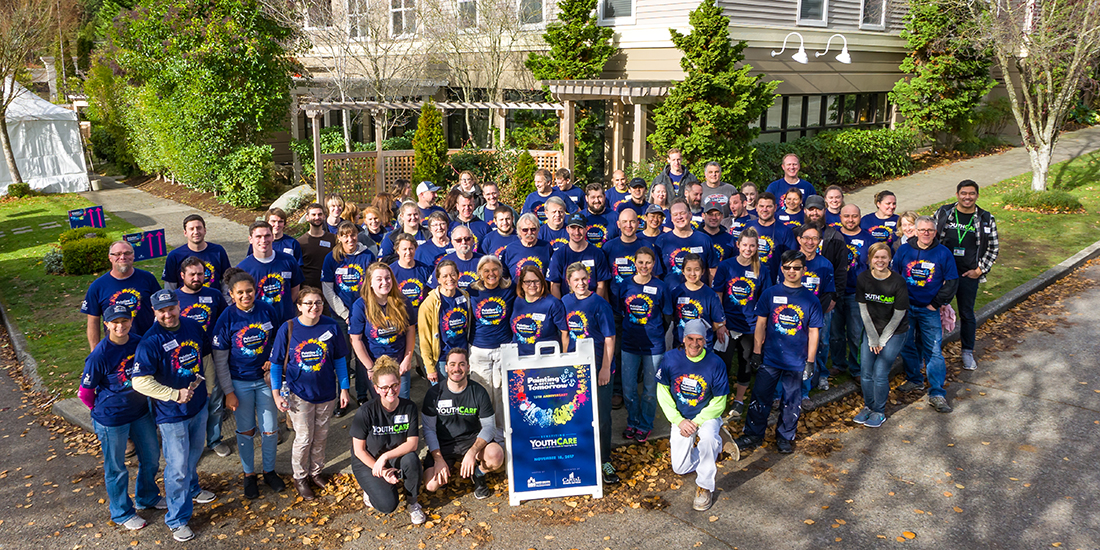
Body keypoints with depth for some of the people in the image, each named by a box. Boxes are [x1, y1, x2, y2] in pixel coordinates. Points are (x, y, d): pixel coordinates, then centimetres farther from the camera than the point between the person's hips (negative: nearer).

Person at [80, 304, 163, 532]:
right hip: (112, 419, -5)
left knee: (151, 456, 20)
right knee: (116, 468, 12)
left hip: (141, 412, 6)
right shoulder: (99, 355, -23)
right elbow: (85, 392, -12)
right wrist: (103, 409, 1)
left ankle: (148, 497, 45)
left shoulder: (140, 343, -7)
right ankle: (122, 513, 33)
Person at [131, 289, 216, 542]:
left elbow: (207, 351, 14)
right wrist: (174, 394, -25)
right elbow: (140, 381, -24)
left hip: (199, 405, 6)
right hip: (172, 414, -6)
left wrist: (204, 380, 12)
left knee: (194, 453, 27)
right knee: (177, 467, 3)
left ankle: (191, 488, 53)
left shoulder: (193, 327, -3)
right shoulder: (150, 342, -21)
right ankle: (177, 519, 19)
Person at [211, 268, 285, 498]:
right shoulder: (227, 319, -14)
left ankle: (270, 471, 29)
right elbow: (220, 360, -8)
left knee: (270, 429, 8)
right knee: (246, 431, 12)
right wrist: (228, 391, -8)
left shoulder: (267, 310, -8)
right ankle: (249, 475, 31)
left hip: (265, 378, 2)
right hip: (240, 382, -2)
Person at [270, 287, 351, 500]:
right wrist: (276, 393, -8)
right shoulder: (288, 329, -12)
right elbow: (276, 363, -4)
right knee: (304, 438, 4)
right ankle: (300, 477, 27)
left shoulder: (331, 327, -8)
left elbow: (340, 359, 2)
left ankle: (317, 471, 38)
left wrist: (344, 388, 3)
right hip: (299, 393, -2)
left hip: (326, 392, 2)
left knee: (321, 436, 16)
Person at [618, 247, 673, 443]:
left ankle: (645, 425, 28)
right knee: (628, 388, 9)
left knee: (650, 389, 9)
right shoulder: (626, 285, -1)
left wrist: (656, 331, -3)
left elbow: (667, 315, 1)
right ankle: (632, 422, 31)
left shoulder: (660, 286, -7)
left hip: (653, 345, -2)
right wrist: (629, 328, 6)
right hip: (630, 343, 2)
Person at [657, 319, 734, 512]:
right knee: (680, 468, -1)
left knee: (708, 437, -36)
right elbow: (663, 394, -5)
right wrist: (679, 421, -14)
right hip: (680, 418, 2)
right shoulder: (670, 358, -13)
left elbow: (719, 403, -10)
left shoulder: (715, 363, -16)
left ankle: (705, 487, -13)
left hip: (707, 416, -2)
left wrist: (696, 422, -18)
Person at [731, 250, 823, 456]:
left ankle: (785, 436, 30)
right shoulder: (770, 294, -2)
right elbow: (760, 324, 2)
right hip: (770, 358, 0)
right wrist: (756, 353, 0)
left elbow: (813, 332, 2)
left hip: (796, 361, 0)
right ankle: (753, 434, 22)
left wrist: (810, 361, 0)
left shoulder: (810, 299, -2)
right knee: (760, 397, 6)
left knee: (791, 401, 12)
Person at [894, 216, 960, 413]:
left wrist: (936, 303, -2)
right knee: (907, 345, 11)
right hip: (905, 308, 2)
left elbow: (952, 282, 3)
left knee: (933, 350, -4)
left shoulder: (943, 253, -2)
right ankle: (914, 379, 31)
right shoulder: (904, 250, 1)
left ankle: (937, 394, -1)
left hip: (929, 310, -2)